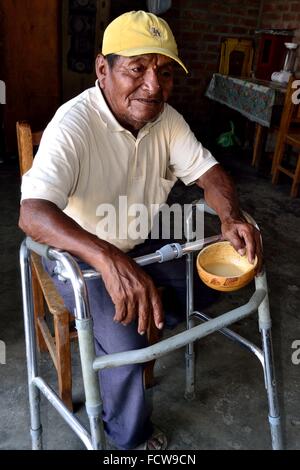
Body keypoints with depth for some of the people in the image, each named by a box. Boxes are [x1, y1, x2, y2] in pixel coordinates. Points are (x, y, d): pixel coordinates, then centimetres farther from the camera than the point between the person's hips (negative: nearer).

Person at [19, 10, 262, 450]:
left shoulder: (167, 118, -8)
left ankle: (160, 318, 35)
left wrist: (231, 214, -29)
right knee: (124, 344, -22)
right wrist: (108, 258, -57)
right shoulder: (74, 125, -29)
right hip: (79, 252, -6)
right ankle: (131, 438, 11)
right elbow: (32, 213, -40)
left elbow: (207, 170, -7)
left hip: (142, 241, 7)